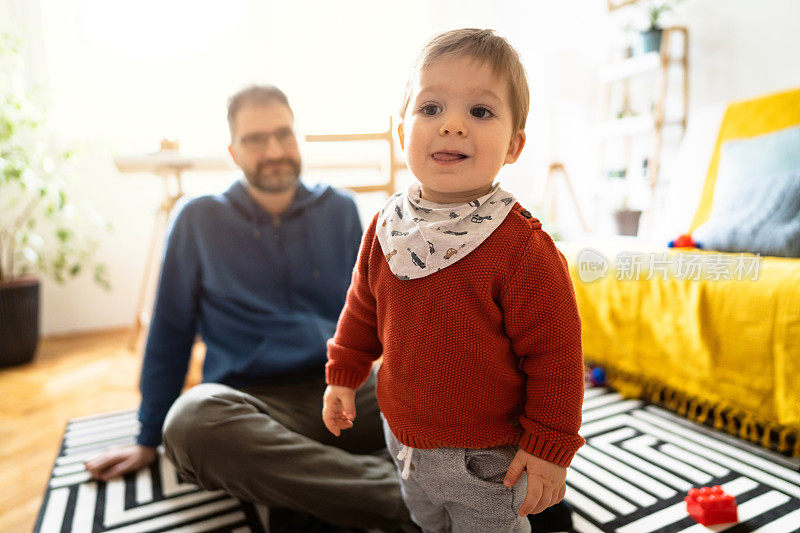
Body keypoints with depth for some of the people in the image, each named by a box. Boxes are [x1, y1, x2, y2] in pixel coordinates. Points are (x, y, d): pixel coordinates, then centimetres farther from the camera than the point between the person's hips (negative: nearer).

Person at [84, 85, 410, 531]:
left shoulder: (340, 210, 11)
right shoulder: (200, 220, 7)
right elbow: (170, 334, 12)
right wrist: (149, 442, 14)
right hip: (253, 401, 0)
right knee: (193, 417, -36)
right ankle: (399, 495, -29)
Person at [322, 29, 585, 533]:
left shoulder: (523, 248, -25)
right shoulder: (387, 227, -8)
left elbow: (555, 357, -19)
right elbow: (363, 307, 6)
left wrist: (549, 448, -14)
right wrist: (343, 375, 10)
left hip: (486, 459, -5)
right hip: (403, 437, 6)